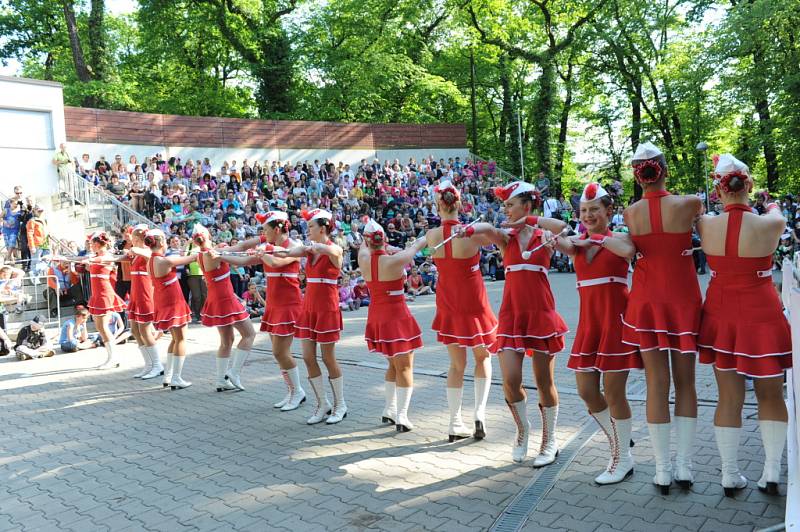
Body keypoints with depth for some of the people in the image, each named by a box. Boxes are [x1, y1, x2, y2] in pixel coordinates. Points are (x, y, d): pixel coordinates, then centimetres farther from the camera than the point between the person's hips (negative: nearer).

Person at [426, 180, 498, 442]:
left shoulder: (432, 235, -7)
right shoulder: (473, 233, -18)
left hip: (447, 303, 3)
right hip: (473, 303, -3)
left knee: (457, 363, 14)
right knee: (482, 357, 19)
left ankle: (455, 423, 16)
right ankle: (480, 413, 5)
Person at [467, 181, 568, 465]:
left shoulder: (545, 237, 3)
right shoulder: (507, 237, 7)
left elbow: (562, 226, -21)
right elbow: (488, 228, -17)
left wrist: (529, 220, -16)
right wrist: (470, 229, -38)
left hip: (541, 313, -2)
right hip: (511, 313, 2)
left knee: (544, 381, 5)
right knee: (510, 380, -7)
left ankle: (549, 441, 24)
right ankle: (523, 429, 21)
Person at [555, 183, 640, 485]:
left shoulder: (618, 238, -2)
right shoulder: (577, 243, 10)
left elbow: (628, 251, -27)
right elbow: (559, 244, -13)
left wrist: (597, 238, -16)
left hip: (617, 319, -5)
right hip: (588, 321, 5)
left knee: (613, 392, -1)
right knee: (586, 390, 7)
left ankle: (623, 459, 18)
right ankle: (617, 441, 31)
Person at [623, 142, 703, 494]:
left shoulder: (630, 213, -4)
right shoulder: (688, 204, -8)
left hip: (647, 302, 1)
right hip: (684, 300, -1)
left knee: (656, 384, 5)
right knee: (685, 383, 10)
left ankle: (663, 471, 10)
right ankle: (684, 467, 14)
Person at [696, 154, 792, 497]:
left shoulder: (707, 225, -10)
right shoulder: (769, 224, -14)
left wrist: (725, 202, 33)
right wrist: (771, 202, 34)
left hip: (721, 314, 2)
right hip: (761, 315, -2)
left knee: (728, 398, 10)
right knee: (770, 397, 14)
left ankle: (730, 476, 16)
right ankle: (771, 474, 19)